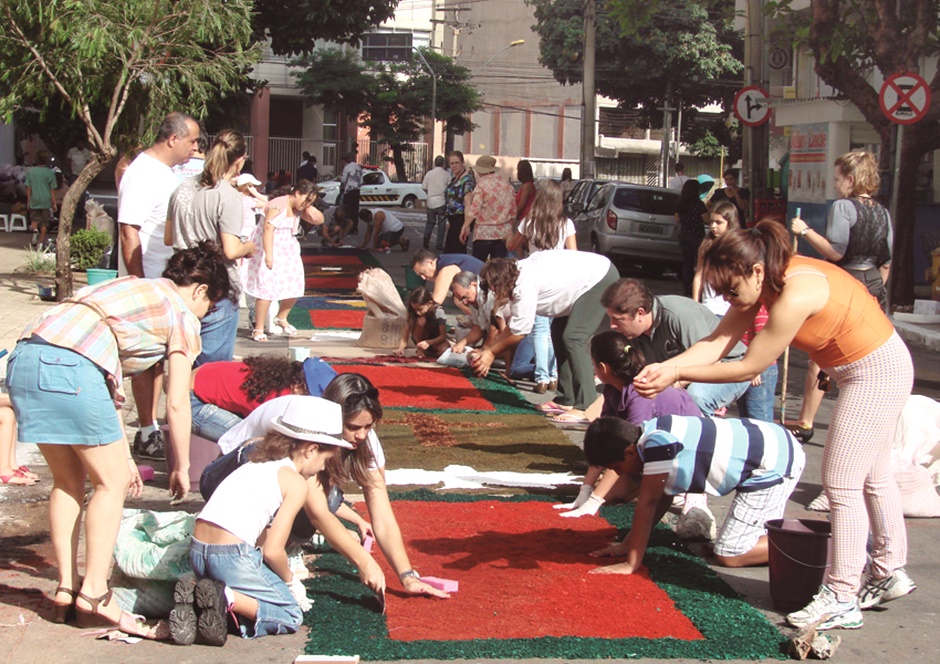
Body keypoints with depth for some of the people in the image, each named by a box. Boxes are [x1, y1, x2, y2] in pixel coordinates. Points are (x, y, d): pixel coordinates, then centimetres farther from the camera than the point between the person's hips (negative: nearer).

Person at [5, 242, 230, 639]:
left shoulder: (134, 290, 33)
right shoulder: (182, 313, 11)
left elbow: (109, 384, 33)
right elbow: (176, 404, 9)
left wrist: (122, 455, 35)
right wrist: (181, 468, 21)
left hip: (24, 357, 8)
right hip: (71, 367, -8)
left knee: (68, 480, 18)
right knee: (111, 483, 4)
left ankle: (66, 590, 18)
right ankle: (94, 596, 0)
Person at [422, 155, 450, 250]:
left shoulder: (429, 173, -1)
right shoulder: (447, 175, -8)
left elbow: (424, 187, 1)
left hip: (431, 201, 2)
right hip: (442, 202, -2)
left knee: (430, 222, 18)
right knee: (441, 224, 5)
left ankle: (426, 240, 2)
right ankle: (439, 245, 3)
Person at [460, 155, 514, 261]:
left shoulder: (482, 185, -8)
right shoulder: (507, 185, 9)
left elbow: (474, 209, -16)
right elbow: (513, 211, 12)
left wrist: (465, 227, -16)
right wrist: (510, 229, 24)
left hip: (484, 233, -5)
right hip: (504, 233, 5)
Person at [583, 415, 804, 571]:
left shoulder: (657, 442, -23)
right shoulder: (656, 433, 6)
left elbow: (648, 503, -19)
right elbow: (663, 499, 14)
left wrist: (631, 563, -13)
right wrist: (628, 543, 16)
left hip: (775, 464, -10)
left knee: (728, 556, -6)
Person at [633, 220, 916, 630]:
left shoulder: (796, 296, -33)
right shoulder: (764, 282, -5)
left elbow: (749, 367, -27)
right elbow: (717, 342, -10)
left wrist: (677, 375, -24)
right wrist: (663, 367, -25)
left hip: (878, 372, -10)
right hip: (866, 369, 10)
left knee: (841, 483, -8)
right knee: (872, 477, 21)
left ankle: (842, 599, -2)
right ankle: (890, 572, 36)